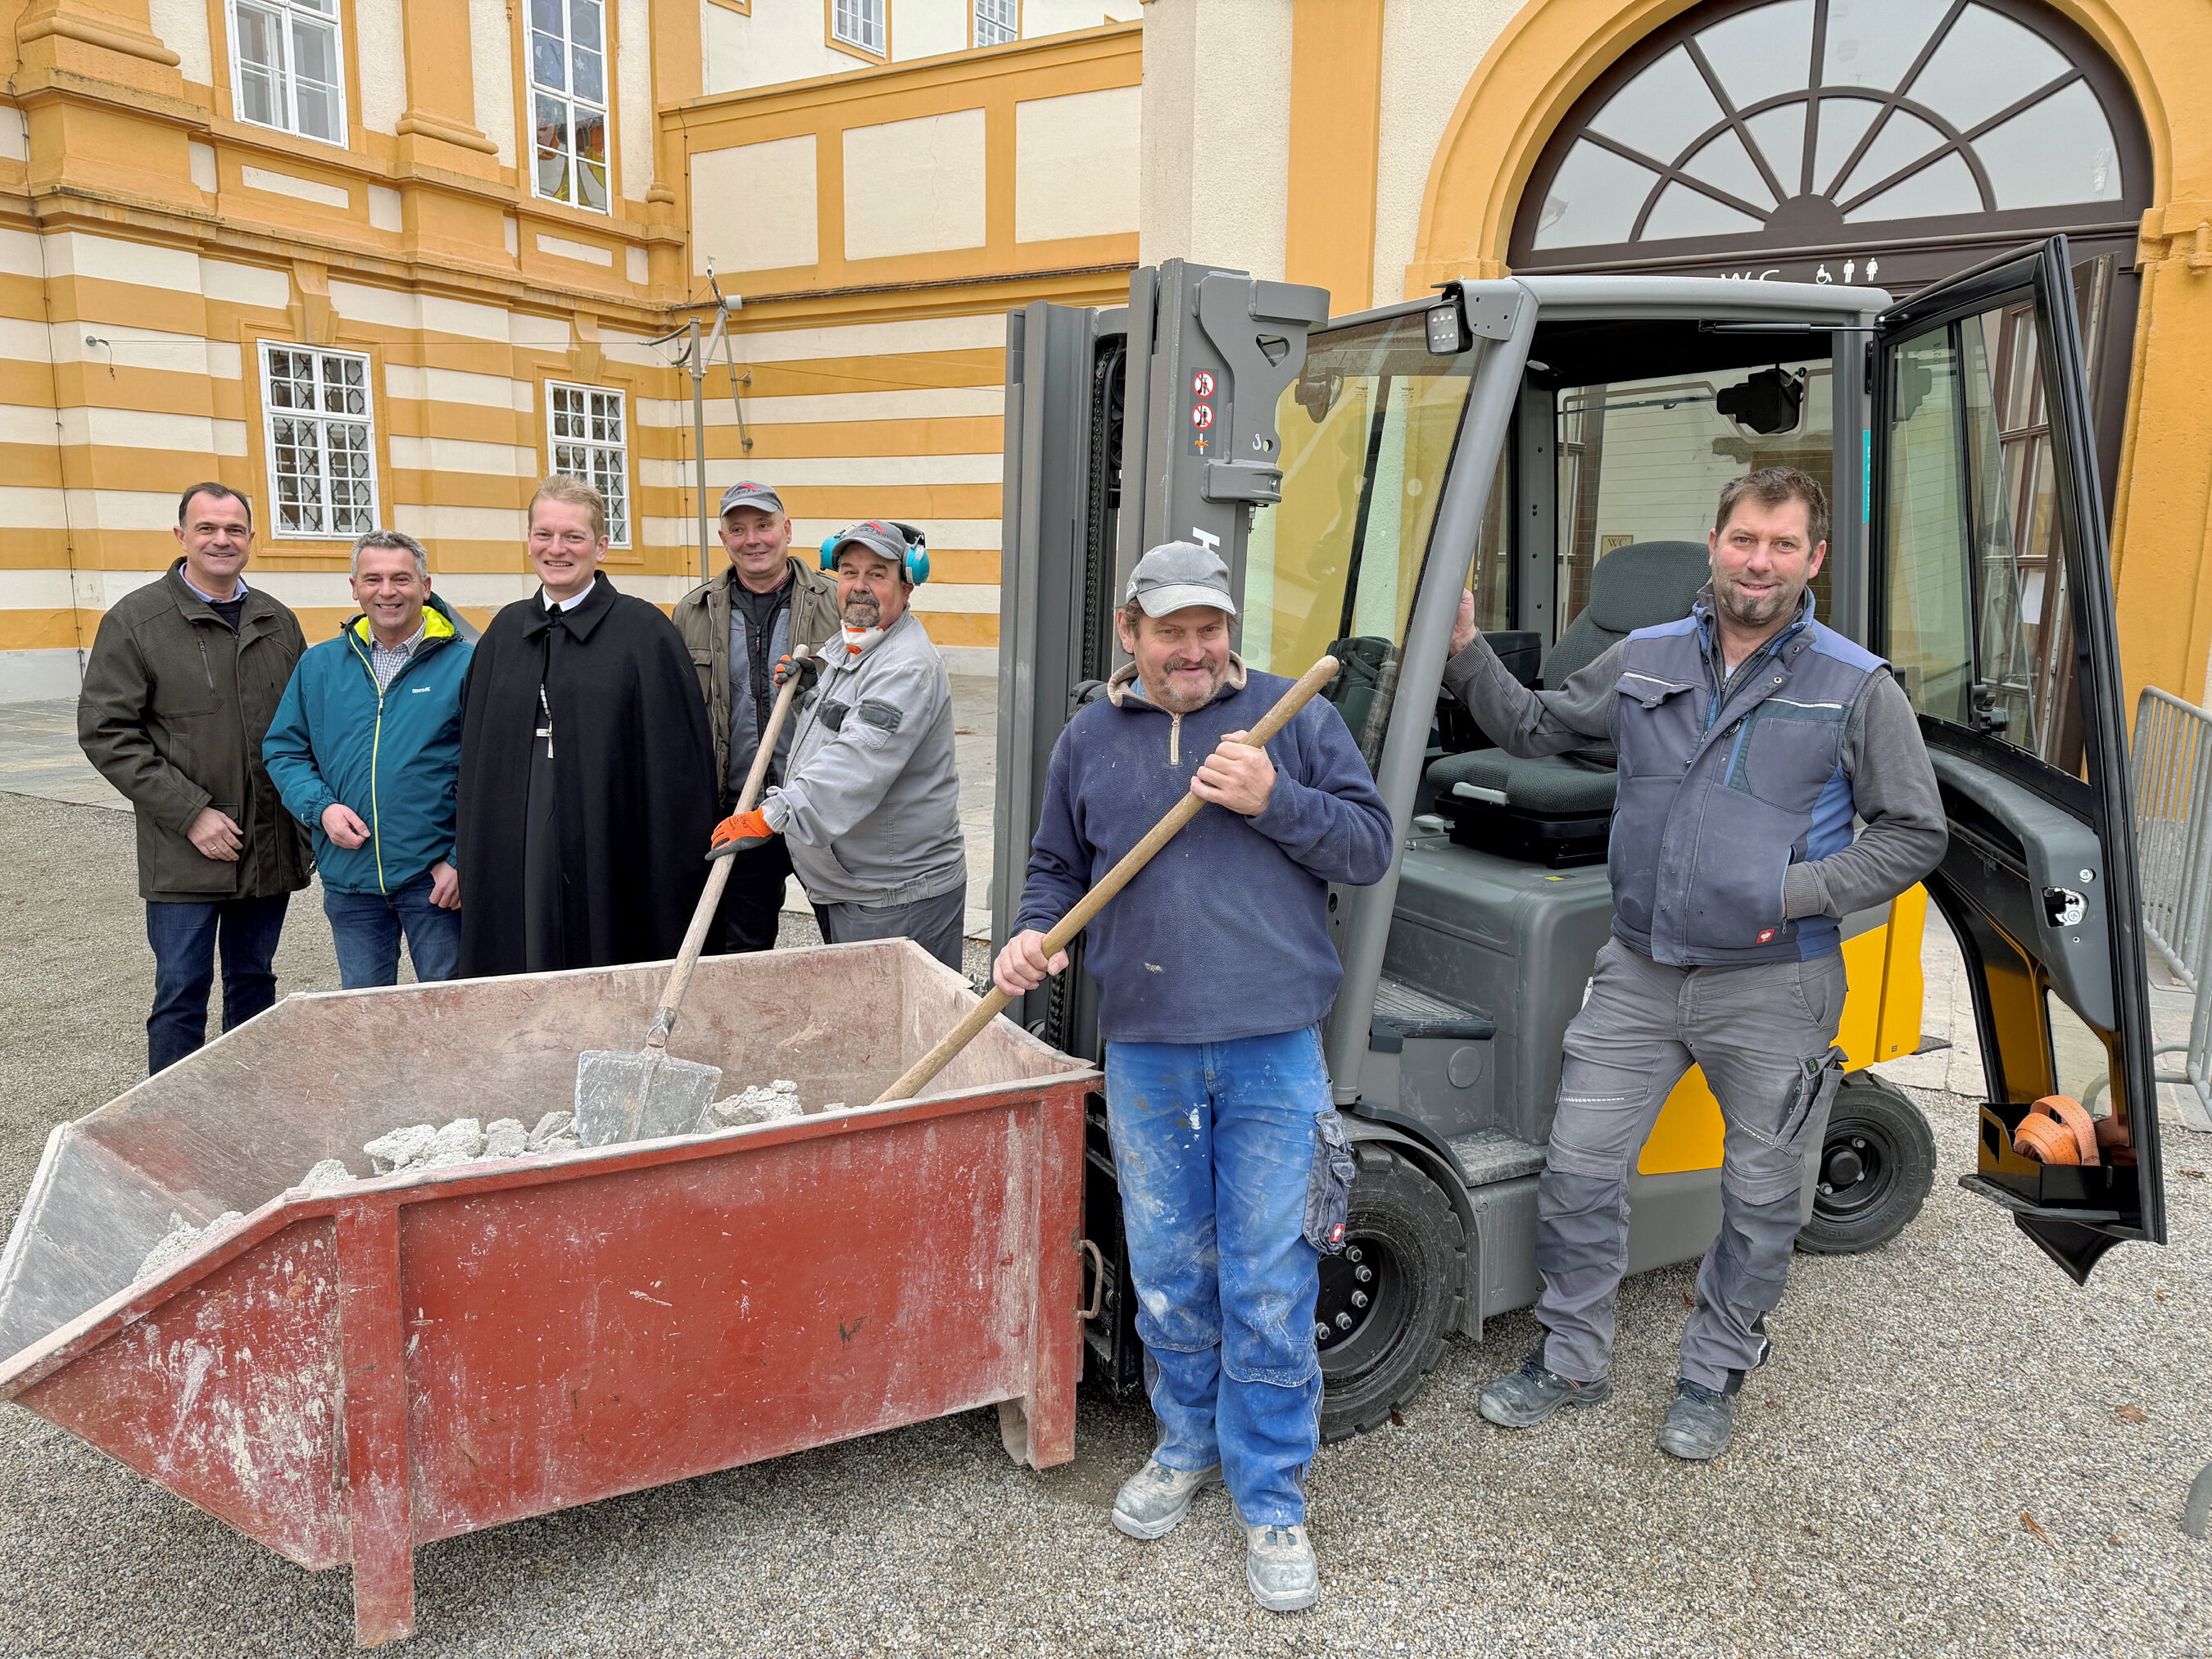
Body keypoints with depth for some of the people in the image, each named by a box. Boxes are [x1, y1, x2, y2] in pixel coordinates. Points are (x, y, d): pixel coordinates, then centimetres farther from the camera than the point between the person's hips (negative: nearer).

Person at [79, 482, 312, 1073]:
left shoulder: (279, 622, 10)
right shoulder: (136, 620, -4)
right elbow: (105, 732, -8)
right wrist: (191, 813, -15)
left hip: (270, 848, 4)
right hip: (184, 855, -4)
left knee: (254, 984, 14)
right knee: (182, 992, -1)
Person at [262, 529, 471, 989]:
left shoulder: (463, 664, -4)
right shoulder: (318, 666, 9)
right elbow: (282, 750, 13)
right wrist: (321, 807, -6)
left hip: (435, 875, -3)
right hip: (348, 877, 4)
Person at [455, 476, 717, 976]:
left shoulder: (645, 630, -3)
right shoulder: (506, 631, 12)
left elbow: (678, 762, -6)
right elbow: (477, 754, 17)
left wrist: (673, 873, -10)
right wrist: (471, 857, 12)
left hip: (609, 855, -4)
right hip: (518, 855, 4)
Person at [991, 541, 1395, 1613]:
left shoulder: (1291, 715, 2)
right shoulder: (1089, 739, 9)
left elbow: (1369, 845, -1)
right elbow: (1058, 867, 18)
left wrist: (1272, 798, -15)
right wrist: (1033, 934, -2)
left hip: (1273, 1053, -2)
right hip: (1145, 1053, 3)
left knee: (1270, 1290, 4)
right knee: (1167, 1274, 15)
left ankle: (1272, 1501, 21)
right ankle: (1188, 1446, 38)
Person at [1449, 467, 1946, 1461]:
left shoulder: (1858, 688, -4)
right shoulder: (1645, 661, 5)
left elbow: (1913, 836, -1)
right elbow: (1532, 728, 15)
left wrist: (1796, 893, -13)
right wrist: (1466, 652, 1)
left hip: (1772, 989, -2)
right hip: (1639, 973, 2)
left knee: (1759, 1198, 11)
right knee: (1579, 1169, 4)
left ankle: (1714, 1371, 34)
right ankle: (1571, 1359, 24)